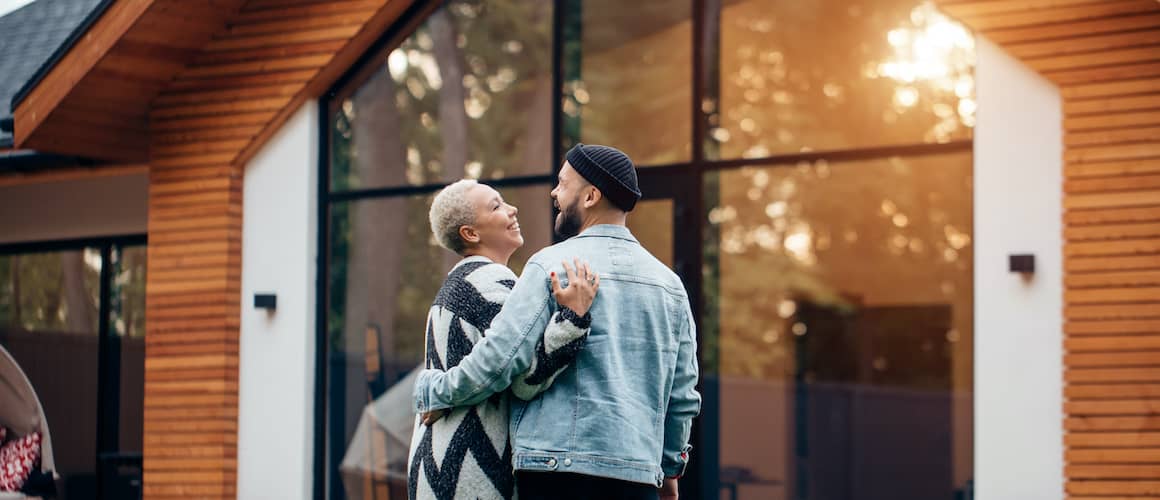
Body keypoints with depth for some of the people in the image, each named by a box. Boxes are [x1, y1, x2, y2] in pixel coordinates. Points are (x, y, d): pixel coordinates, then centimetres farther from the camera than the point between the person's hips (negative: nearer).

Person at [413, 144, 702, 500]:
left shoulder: (553, 265, -4)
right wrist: (670, 467, 30)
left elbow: (497, 359, -9)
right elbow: (683, 394, 17)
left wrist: (432, 391, 7)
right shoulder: (669, 283, 14)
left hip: (559, 465, -5)